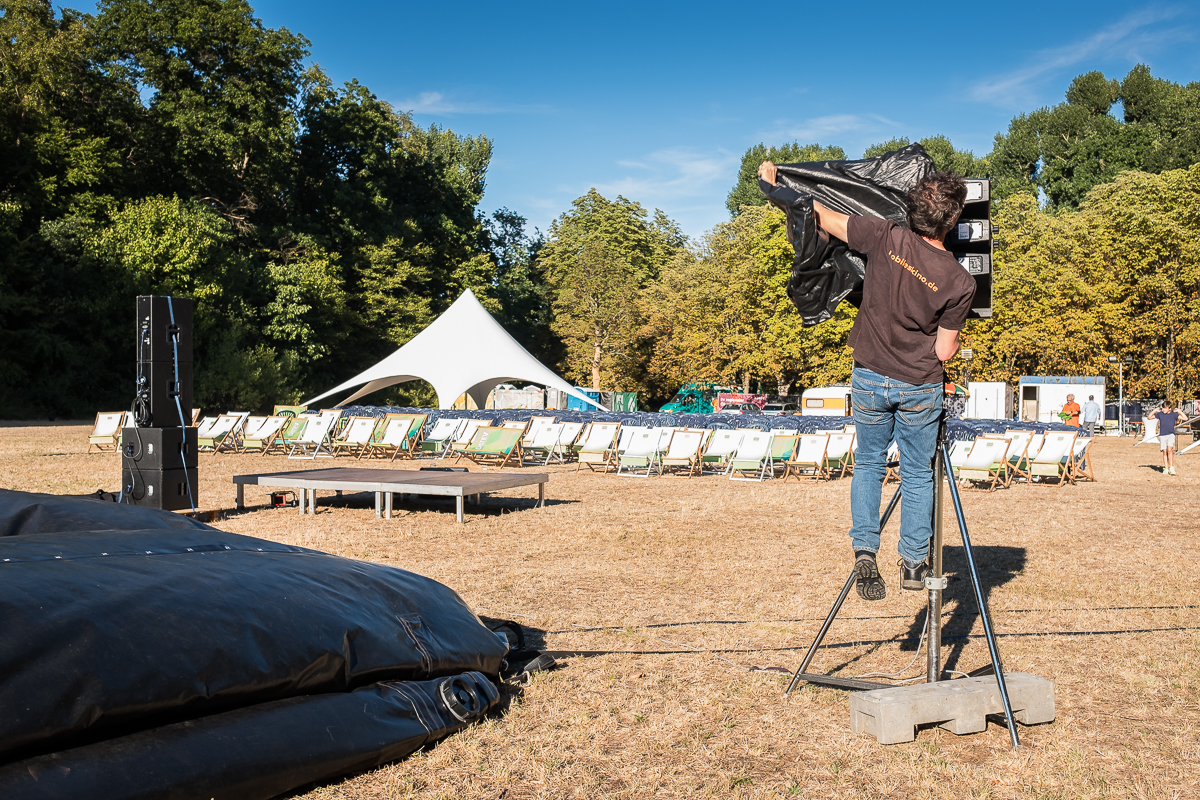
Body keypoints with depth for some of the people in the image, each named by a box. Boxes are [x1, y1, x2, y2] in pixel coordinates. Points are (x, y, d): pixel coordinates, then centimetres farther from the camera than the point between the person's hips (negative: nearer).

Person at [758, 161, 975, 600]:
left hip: (869, 378, 1)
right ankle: (913, 563, 21)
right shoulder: (959, 281, -16)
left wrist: (775, 182, 10)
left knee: (868, 465, 17)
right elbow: (944, 351, -9)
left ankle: (864, 551, 5)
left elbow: (824, 217, -4)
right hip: (920, 388, -1)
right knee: (917, 473, 15)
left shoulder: (885, 238, -15)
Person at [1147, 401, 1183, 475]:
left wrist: (1179, 411, -4)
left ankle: (1171, 467, -14)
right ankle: (1166, 469, 6)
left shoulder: (1173, 414, 4)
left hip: (1171, 434, -2)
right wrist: (1154, 411, 3)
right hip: (1162, 435, 2)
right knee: (1164, 452, 1)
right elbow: (1149, 417, 15)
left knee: (1169, 449, -19)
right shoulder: (1159, 414, 8)